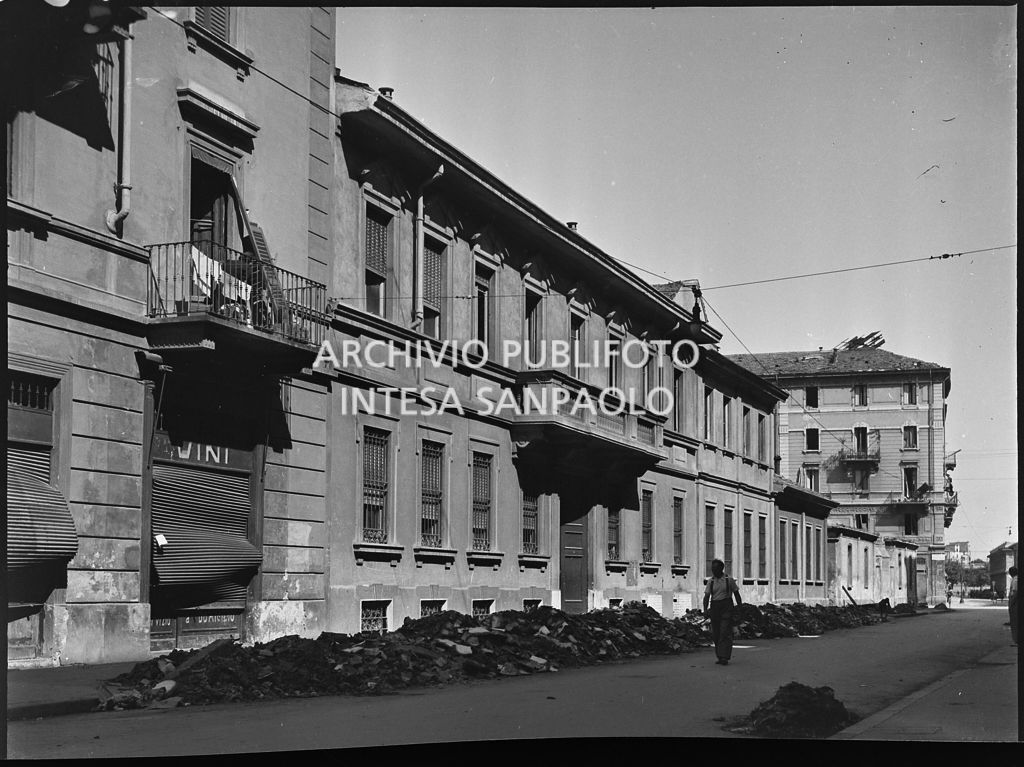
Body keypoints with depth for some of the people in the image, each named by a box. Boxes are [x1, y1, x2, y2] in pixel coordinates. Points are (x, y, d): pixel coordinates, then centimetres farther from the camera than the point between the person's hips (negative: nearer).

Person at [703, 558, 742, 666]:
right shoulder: (711, 581, 6)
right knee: (715, 634, 6)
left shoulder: (729, 580, 0)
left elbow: (736, 594, 6)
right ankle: (720, 656, 18)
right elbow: (706, 596, 0)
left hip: (727, 608, -4)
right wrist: (705, 609, -13)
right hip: (714, 608, 4)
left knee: (725, 633, -12)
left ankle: (724, 658, -15)